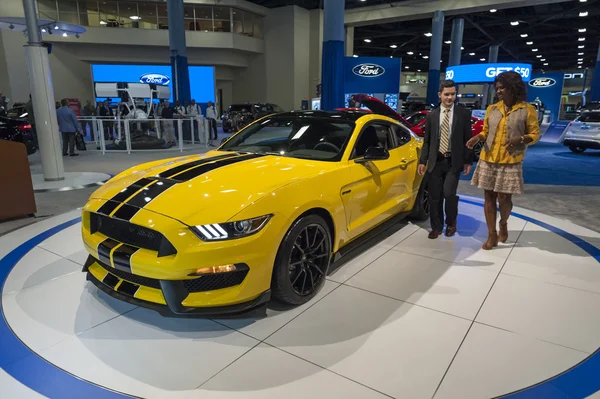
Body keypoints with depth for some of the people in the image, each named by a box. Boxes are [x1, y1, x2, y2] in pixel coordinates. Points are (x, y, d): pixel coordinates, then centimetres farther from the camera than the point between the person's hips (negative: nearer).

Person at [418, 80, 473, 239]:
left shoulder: (464, 113, 2)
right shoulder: (432, 115, 6)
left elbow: (467, 139, 3)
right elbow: (427, 141, 8)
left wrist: (468, 161, -1)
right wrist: (423, 161, 1)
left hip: (454, 162, -2)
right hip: (435, 161, 2)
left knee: (449, 194, -11)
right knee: (434, 197, 5)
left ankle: (451, 223, 17)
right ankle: (436, 227, 22)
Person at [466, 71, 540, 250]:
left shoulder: (527, 110, -2)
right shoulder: (492, 109, 7)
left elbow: (535, 134, 1)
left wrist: (521, 139, -19)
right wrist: (478, 137, -8)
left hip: (510, 162, -3)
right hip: (488, 160, 3)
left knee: (504, 198, -2)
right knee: (489, 197, 5)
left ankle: (503, 224, 31)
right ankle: (492, 235, 15)